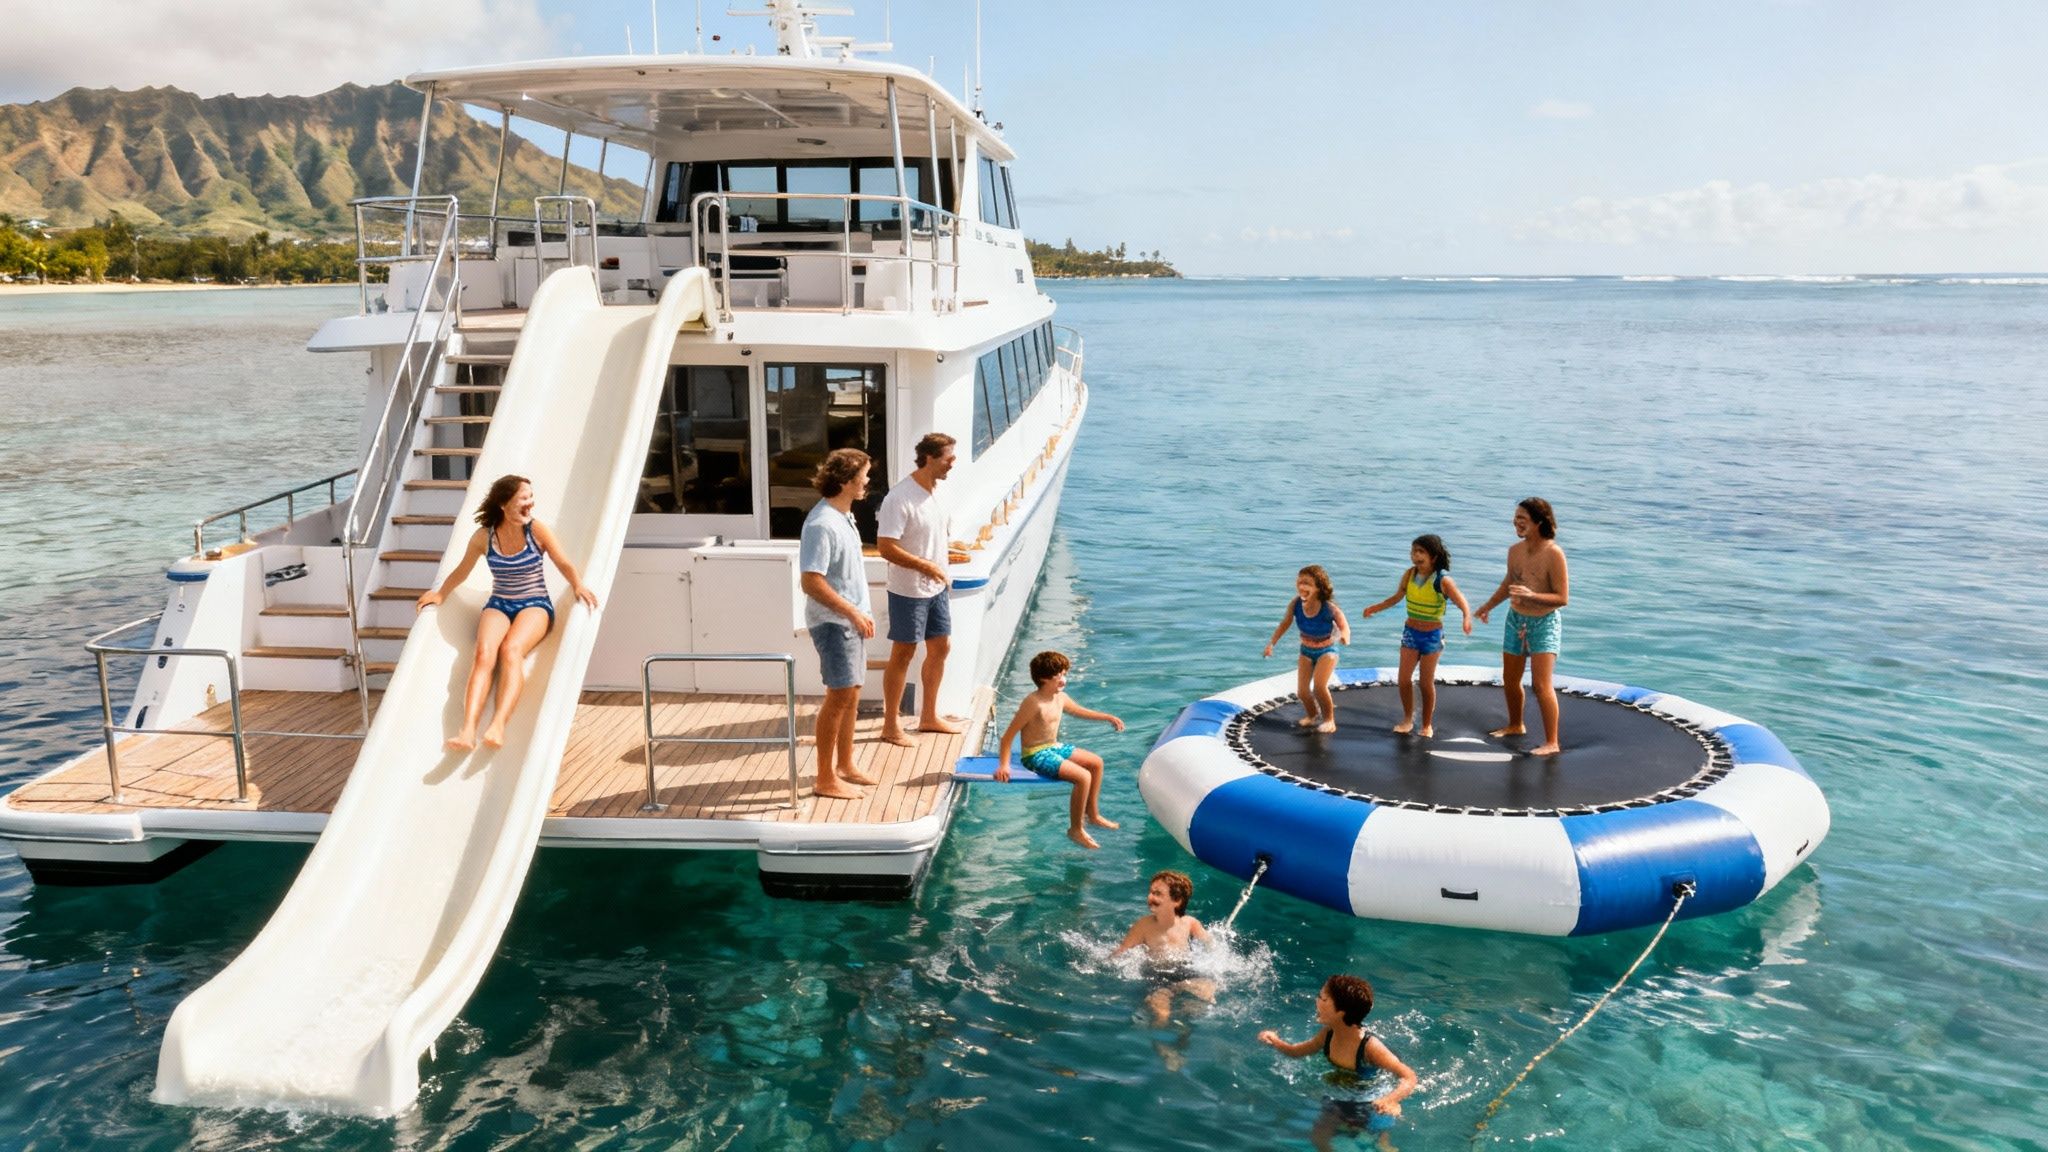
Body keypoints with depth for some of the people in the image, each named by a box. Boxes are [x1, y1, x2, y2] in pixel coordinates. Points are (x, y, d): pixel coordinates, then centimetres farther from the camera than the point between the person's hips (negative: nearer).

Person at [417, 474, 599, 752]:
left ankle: (498, 725, -47)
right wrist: (440, 594, 19)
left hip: (535, 605, -2)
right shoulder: (483, 537, 1)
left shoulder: (536, 530, -2)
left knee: (511, 649, -33)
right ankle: (468, 730, -43)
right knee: (483, 654, -28)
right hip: (498, 605, 2)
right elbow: (462, 571, 18)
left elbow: (564, 564, 0)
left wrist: (578, 585, -17)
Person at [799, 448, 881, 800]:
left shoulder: (844, 516, 10)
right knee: (839, 697, -6)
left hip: (850, 621, 10)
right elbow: (812, 582, -24)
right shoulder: (821, 524, -21)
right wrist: (852, 612, -23)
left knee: (851, 694, 16)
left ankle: (844, 766, 28)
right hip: (832, 623, -10)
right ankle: (826, 779, 3)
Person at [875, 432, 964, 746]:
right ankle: (891, 725, 13)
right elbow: (885, 547, -26)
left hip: (937, 588, 8)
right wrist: (925, 566, -29)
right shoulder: (900, 498, -23)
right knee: (903, 654, 1)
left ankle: (929, 716, 30)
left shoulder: (935, 490, 5)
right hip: (908, 591, -8)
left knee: (941, 647, 15)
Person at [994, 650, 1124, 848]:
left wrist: (1108, 717, 20)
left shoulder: (1061, 698, 2)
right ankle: (1075, 829, -6)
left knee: (1096, 762, 15)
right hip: (1036, 755, -10)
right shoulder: (1034, 703, -24)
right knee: (1083, 777, -22)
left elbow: (1081, 712, 25)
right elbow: (1009, 735, -24)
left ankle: (1093, 814, 28)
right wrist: (1004, 765, -30)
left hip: (1054, 747, 10)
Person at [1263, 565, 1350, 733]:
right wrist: (1271, 643, -3)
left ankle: (1329, 720, 5)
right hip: (1306, 651, 4)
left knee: (1319, 686, -20)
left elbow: (1343, 625, -15)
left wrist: (1344, 636, -38)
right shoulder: (1295, 604, -21)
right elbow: (1285, 623, -3)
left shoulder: (1328, 608, -29)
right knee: (1302, 691, 1)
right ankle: (1311, 716, 34)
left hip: (1327, 651, -4)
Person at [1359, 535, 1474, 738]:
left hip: (1432, 635, -4)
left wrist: (1467, 619, -40)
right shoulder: (1410, 574, -4)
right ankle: (1407, 719, 19)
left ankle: (1427, 725, 19)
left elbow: (1463, 604, -21)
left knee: (1427, 682, 4)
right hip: (1410, 632, 4)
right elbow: (1396, 597, 11)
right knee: (1404, 678, 1)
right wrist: (1374, 608, 7)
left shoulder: (1443, 580, -18)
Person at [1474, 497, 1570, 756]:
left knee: (1541, 685, -13)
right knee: (1509, 680, 18)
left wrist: (1532, 595, -34)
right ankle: (1515, 725, 41)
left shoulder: (1553, 554, -20)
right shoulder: (1515, 550, 0)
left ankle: (1552, 742, -4)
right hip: (1516, 620, 7)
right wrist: (1488, 606, 29)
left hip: (1544, 623, -7)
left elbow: (1563, 598, -21)